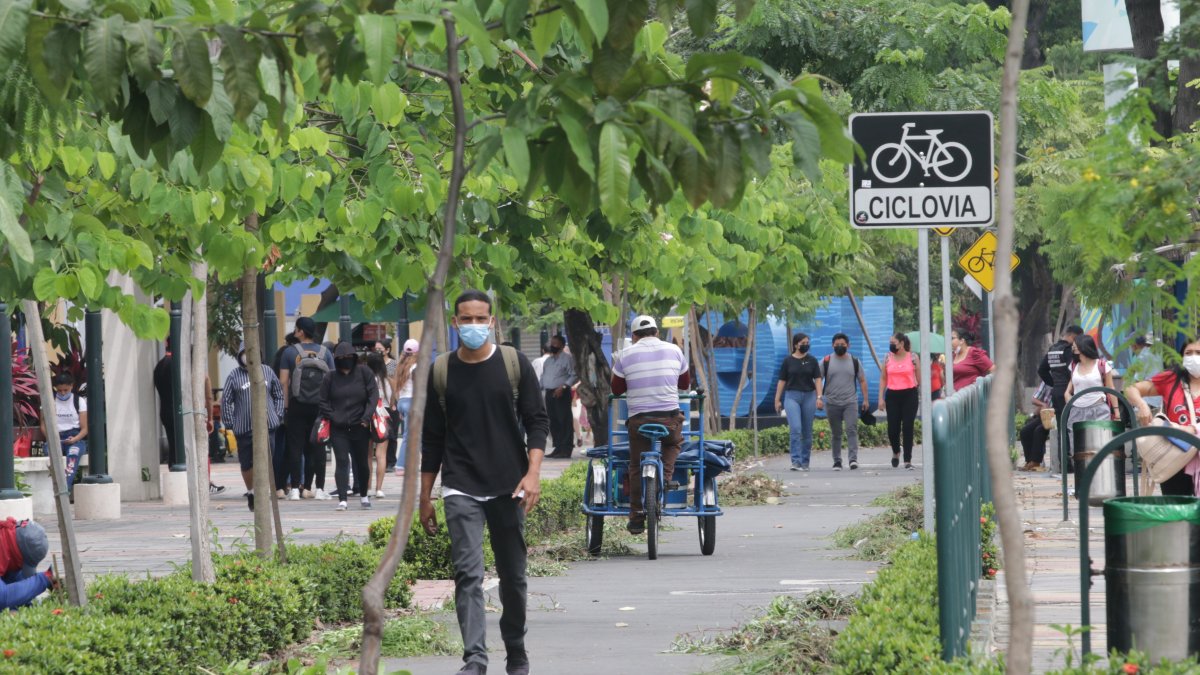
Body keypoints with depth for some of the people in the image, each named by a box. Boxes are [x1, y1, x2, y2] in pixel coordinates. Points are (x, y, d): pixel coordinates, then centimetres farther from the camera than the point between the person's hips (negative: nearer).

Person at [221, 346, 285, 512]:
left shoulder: (267, 372, 8)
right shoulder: (234, 376, 2)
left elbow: (279, 395, 16)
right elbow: (226, 401, 3)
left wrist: (278, 416, 6)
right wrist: (230, 424, -2)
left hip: (267, 425, 0)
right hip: (243, 427, 0)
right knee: (246, 464, 9)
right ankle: (250, 492, 30)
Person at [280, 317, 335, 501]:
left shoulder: (290, 352, -2)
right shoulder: (325, 352, 6)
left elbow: (284, 382, -5)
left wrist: (285, 405, -2)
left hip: (297, 406, -2)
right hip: (320, 406, 2)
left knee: (295, 447, 1)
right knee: (317, 447, 6)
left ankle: (294, 489, -1)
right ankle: (319, 489, 3)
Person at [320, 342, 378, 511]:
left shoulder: (364, 373, 1)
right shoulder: (331, 377, 3)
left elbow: (373, 395, -1)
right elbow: (323, 402, 6)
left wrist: (367, 416, -12)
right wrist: (333, 418, -7)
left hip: (360, 427, 0)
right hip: (338, 428, 0)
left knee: (362, 462, 12)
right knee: (342, 462, -9)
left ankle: (364, 495, 31)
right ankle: (342, 499, -13)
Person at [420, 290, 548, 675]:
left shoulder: (515, 364, 2)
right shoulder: (442, 371, 4)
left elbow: (536, 421, 2)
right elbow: (432, 439, 9)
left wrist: (532, 473, -12)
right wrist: (425, 497, 8)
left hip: (508, 488, 0)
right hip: (461, 490, 0)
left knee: (513, 575, 10)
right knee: (468, 574, -14)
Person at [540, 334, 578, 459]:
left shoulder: (567, 359, -3)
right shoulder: (548, 360, 20)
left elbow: (574, 376, -9)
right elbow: (543, 377, 24)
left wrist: (563, 387, -18)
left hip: (562, 394, -8)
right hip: (549, 393, 8)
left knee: (564, 422, -8)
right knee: (553, 422, 7)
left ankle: (566, 450, -9)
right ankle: (558, 448, 12)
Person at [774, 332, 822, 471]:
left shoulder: (812, 361, 7)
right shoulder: (788, 361, 4)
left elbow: (817, 380, 4)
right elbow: (782, 381, 7)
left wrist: (819, 397, -8)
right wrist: (777, 400, 4)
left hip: (809, 396, 2)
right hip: (792, 396, -2)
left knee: (807, 431, 6)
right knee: (795, 429, -16)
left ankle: (805, 462, 15)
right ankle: (796, 461, -18)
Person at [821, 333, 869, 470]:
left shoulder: (854, 361, 8)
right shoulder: (826, 361, 4)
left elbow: (862, 381, 12)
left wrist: (865, 399, 8)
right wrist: (818, 397, -8)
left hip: (850, 402, 0)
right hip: (832, 403, 0)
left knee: (852, 429, -15)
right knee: (836, 434, 6)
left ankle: (853, 459, -21)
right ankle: (837, 461, 13)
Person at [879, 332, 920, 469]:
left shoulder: (912, 357, 0)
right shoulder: (888, 358, 7)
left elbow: (919, 378, 5)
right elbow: (883, 378, 11)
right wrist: (881, 398, 4)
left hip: (909, 395, -2)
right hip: (892, 395, 2)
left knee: (908, 427, -5)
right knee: (892, 428, 0)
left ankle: (907, 460, -1)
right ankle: (896, 452, 29)